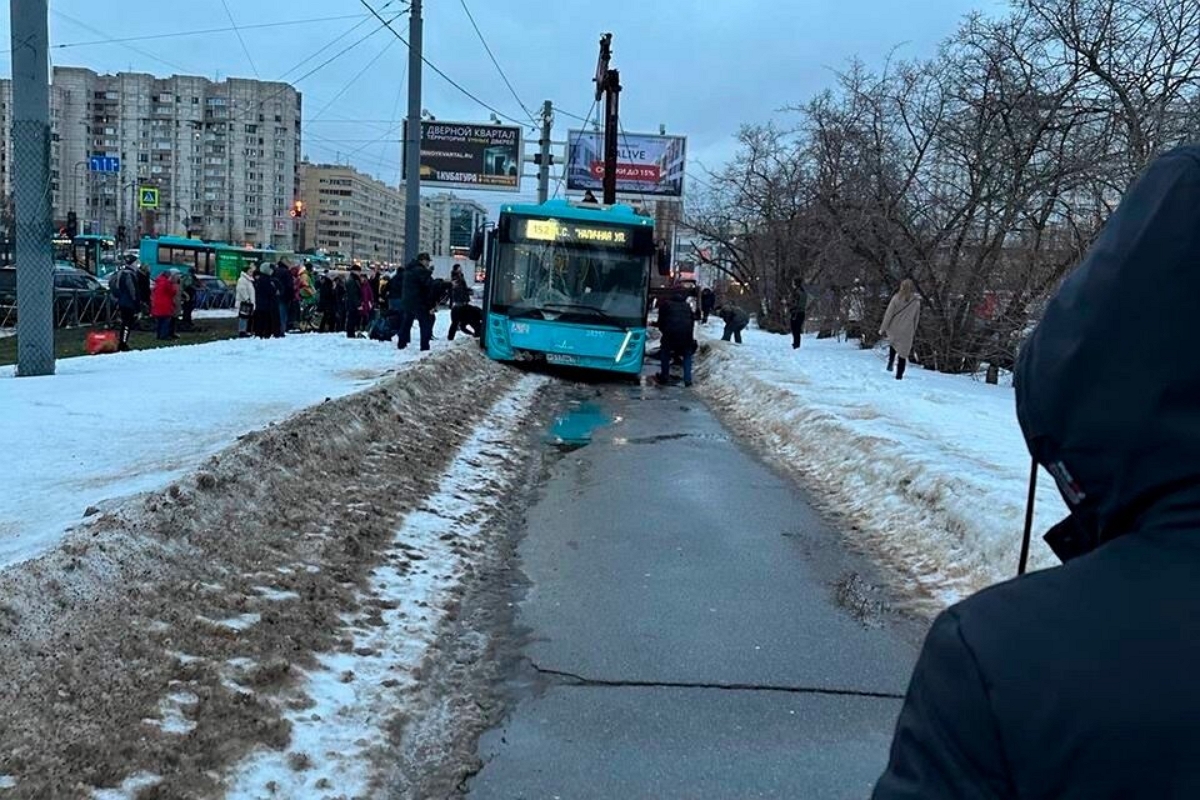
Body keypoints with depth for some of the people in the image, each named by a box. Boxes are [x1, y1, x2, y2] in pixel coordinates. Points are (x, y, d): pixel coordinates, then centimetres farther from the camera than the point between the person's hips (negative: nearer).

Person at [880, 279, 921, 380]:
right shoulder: (916, 301, 0)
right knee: (903, 353, 8)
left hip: (894, 329, 0)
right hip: (907, 331, 1)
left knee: (893, 342, 30)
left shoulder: (896, 298, -8)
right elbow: (917, 318, 6)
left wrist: (883, 328, -4)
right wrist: (913, 332, 17)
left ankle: (890, 362, 13)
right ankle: (899, 375, 9)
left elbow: (888, 314, -9)